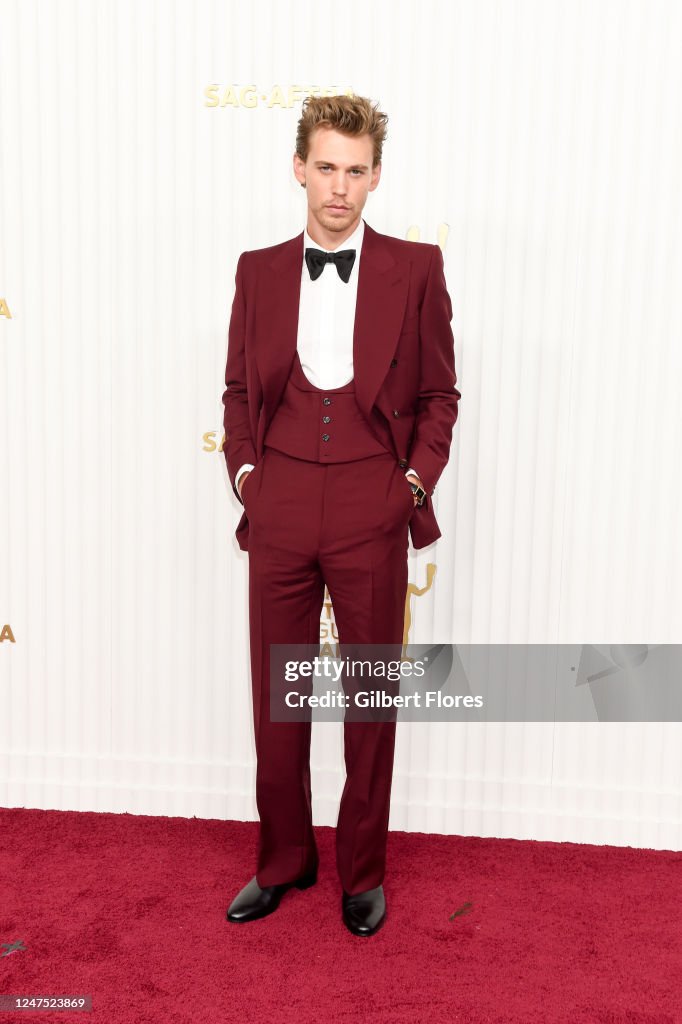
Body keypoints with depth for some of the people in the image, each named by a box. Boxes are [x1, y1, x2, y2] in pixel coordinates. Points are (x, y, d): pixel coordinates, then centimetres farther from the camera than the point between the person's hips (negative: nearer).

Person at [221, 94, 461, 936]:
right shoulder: (258, 271, 9)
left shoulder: (416, 268, 3)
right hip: (279, 509, 2)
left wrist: (418, 476, -4)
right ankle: (284, 860, 31)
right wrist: (243, 467, 1)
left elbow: (440, 392, 6)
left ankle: (363, 870, 29)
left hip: (372, 510, -2)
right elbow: (238, 387, 14)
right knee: (275, 694, 10)